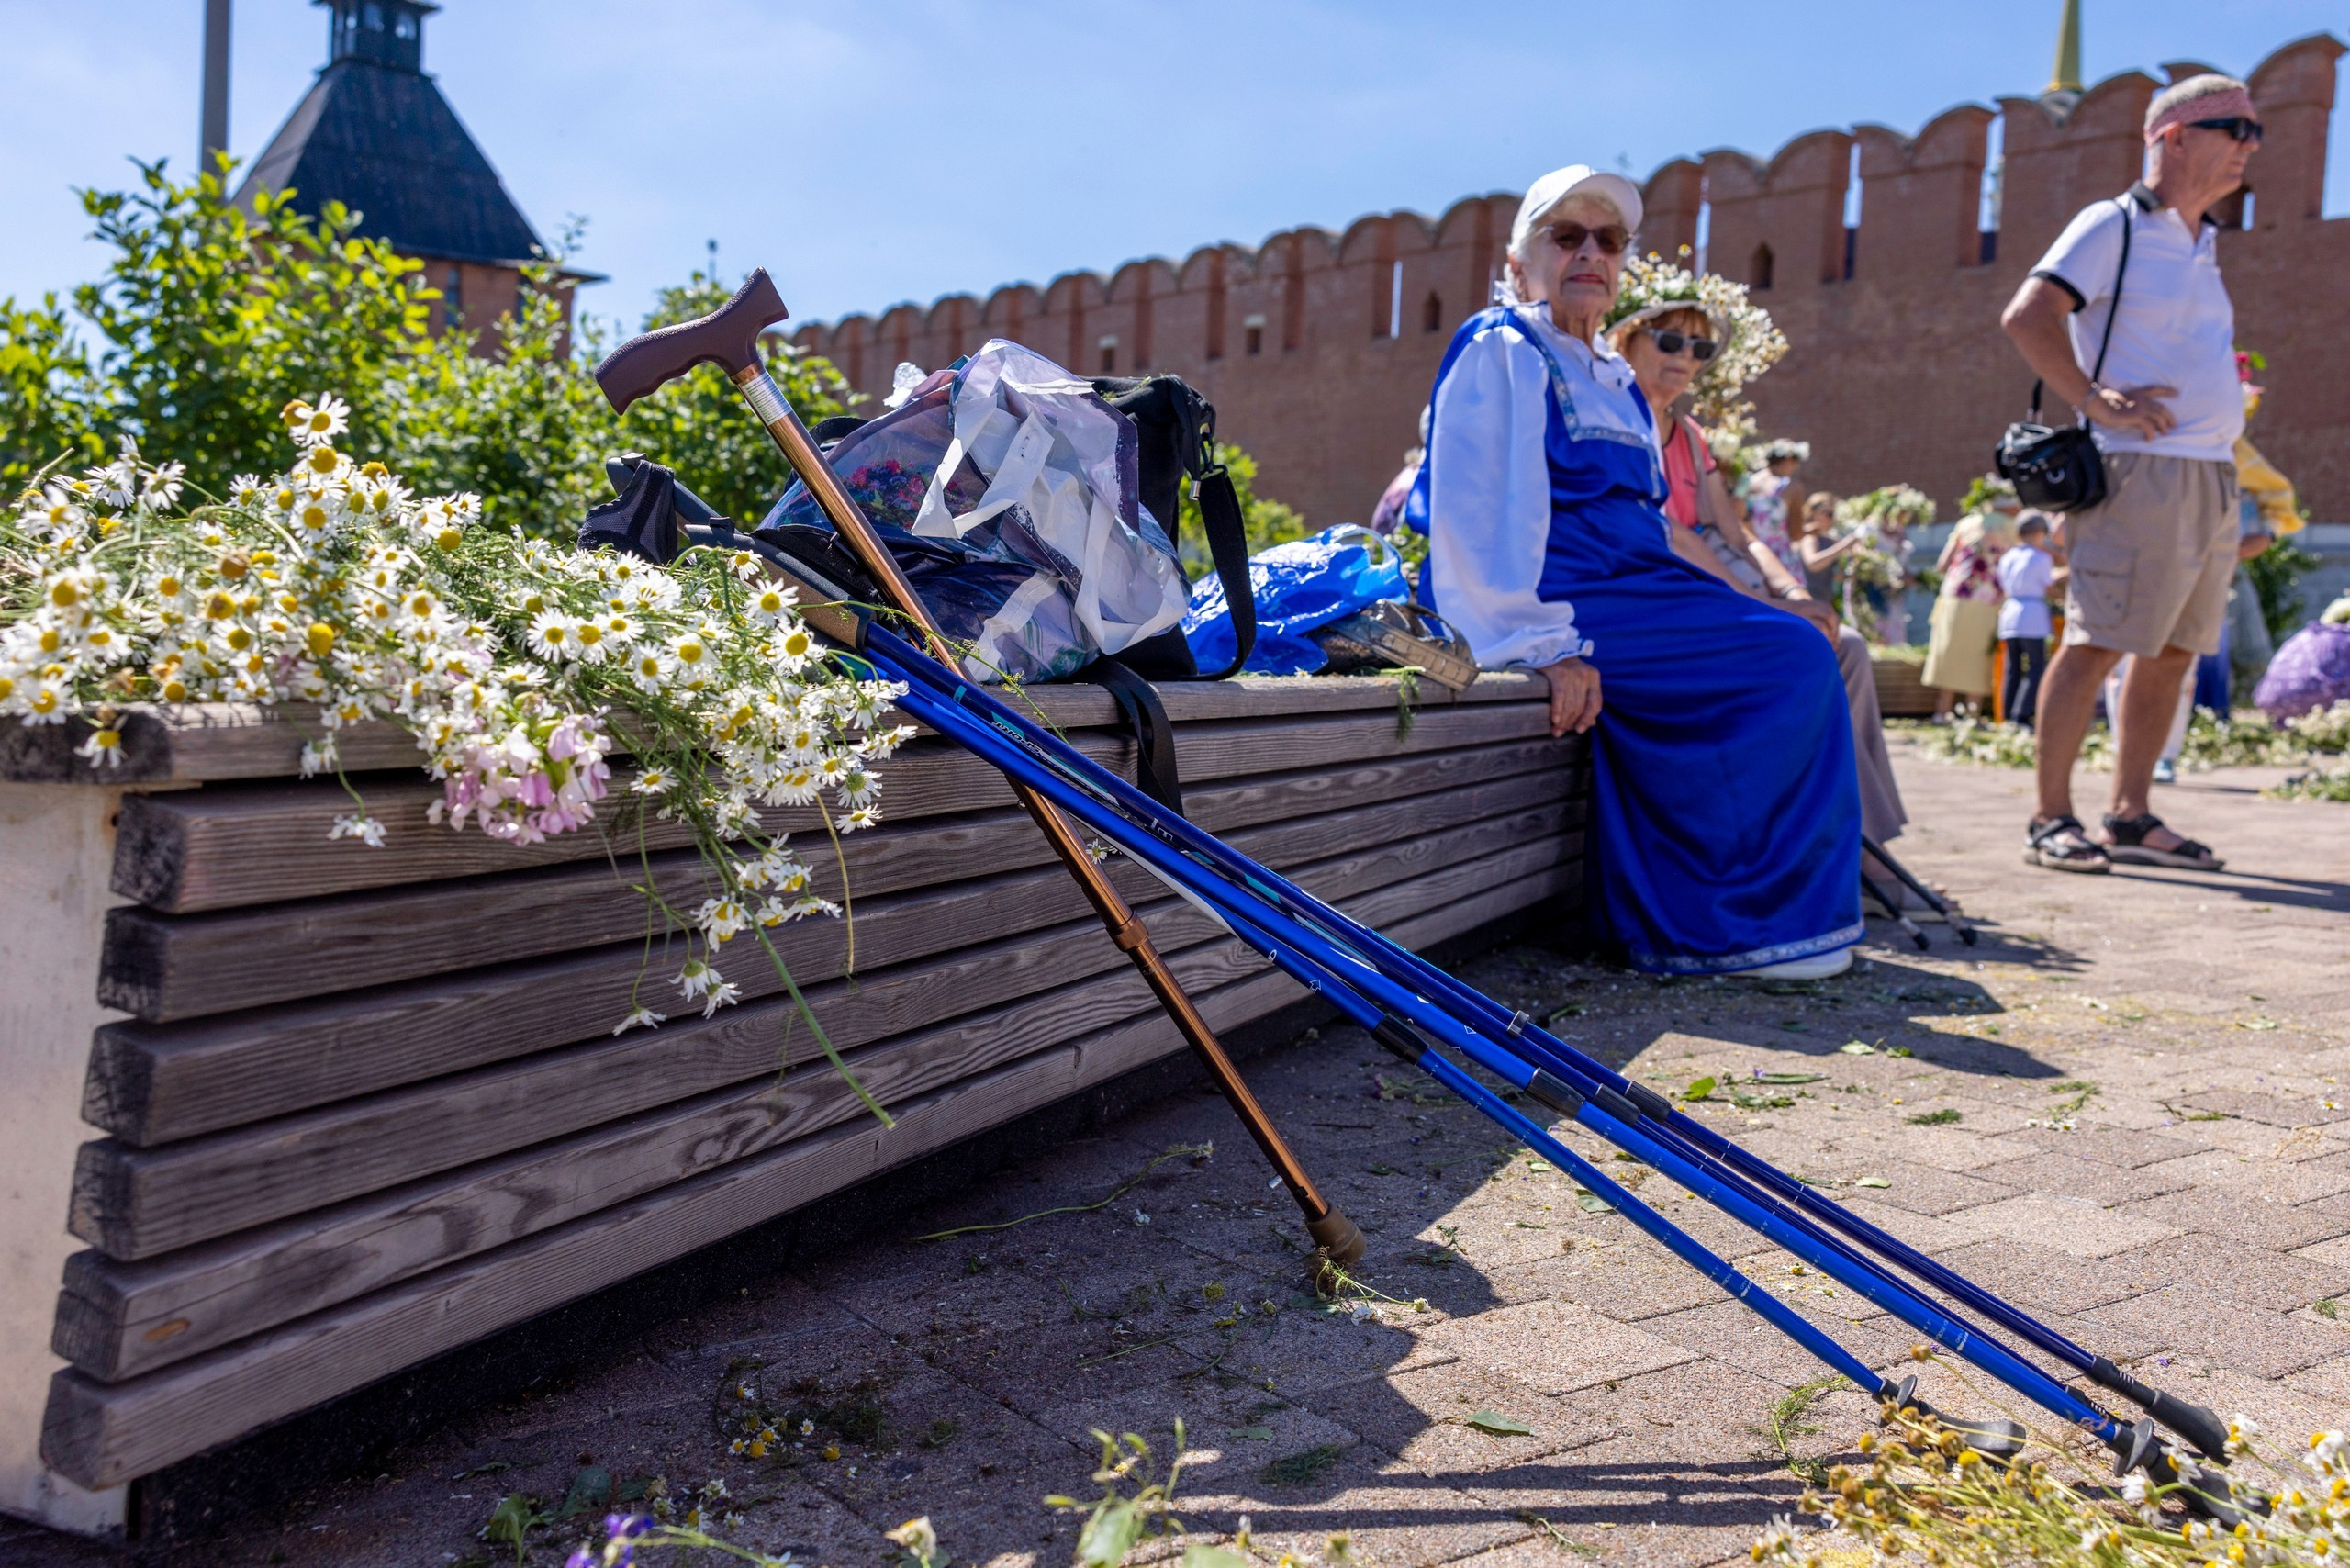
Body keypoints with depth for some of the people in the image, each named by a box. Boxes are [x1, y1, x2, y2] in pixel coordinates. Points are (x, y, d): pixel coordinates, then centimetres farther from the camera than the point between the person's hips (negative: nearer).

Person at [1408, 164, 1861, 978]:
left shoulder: (1615, 382, 25)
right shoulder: (1499, 352, -2)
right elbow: (1474, 516, -14)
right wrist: (1547, 643, -24)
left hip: (1627, 590, 9)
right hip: (1562, 596, -9)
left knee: (1793, 651, -9)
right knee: (1790, 661, -18)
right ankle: (1722, 922, -12)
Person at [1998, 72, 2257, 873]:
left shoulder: (2201, 242, 22)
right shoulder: (2113, 226, -3)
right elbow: (2026, 316, -16)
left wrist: (2227, 414, 17)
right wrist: (2091, 398, -18)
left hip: (2212, 476, 9)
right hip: (2145, 469, -9)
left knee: (2172, 651, 8)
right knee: (2094, 644, -10)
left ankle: (2131, 818, 13)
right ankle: (2050, 820, -6)